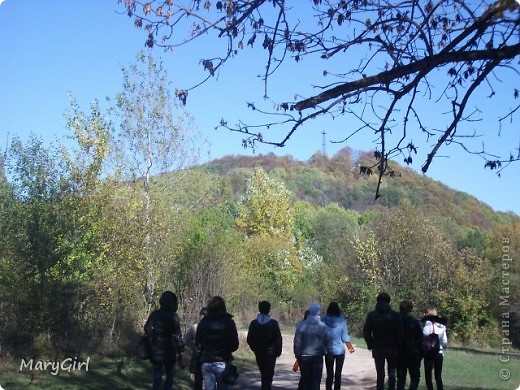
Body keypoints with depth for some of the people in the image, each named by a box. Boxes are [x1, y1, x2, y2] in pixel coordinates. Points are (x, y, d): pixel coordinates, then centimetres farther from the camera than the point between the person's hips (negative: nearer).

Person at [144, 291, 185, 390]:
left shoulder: (155, 314, 0)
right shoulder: (174, 316, -13)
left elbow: (147, 329, 7)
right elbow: (177, 335, -14)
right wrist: (180, 351, -9)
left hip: (156, 350, 3)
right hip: (169, 351, -3)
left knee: (157, 375, 12)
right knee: (169, 375, 12)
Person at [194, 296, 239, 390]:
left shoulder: (203, 323, 3)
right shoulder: (228, 322, -4)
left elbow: (198, 344, 3)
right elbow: (235, 344, -5)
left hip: (206, 363, 2)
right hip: (222, 363, -2)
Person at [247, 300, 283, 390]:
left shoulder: (254, 323, -1)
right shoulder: (273, 323, -11)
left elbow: (249, 340, 3)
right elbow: (278, 339, -11)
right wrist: (278, 351, 2)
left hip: (258, 353, 3)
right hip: (270, 353, -3)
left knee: (263, 374, 20)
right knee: (268, 375, 3)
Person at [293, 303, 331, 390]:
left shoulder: (302, 325, -8)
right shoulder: (323, 326, -7)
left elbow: (297, 342, -6)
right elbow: (327, 342, -3)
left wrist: (297, 354, 6)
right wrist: (325, 351, 11)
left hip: (304, 357, 1)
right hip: (318, 357, -1)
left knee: (305, 379, 14)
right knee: (316, 380, 4)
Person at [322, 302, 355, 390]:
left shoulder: (324, 320, -5)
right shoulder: (342, 320, -5)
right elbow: (345, 336, -2)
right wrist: (350, 346, 14)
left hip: (328, 351, 0)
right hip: (339, 350, 0)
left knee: (329, 374, 5)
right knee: (338, 374, 8)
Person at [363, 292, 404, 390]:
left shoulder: (371, 315, -3)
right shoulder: (395, 315, -6)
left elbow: (366, 332, -4)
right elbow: (400, 333, -7)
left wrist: (370, 345, 6)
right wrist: (399, 346, 3)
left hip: (377, 349, 1)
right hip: (392, 349, -1)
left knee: (380, 375, 8)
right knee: (392, 374, 9)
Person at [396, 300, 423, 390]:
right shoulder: (415, 322, -8)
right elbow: (420, 339, -6)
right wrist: (421, 355, 3)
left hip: (399, 354, 3)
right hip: (413, 354, -2)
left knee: (401, 378, 11)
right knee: (415, 377, 7)